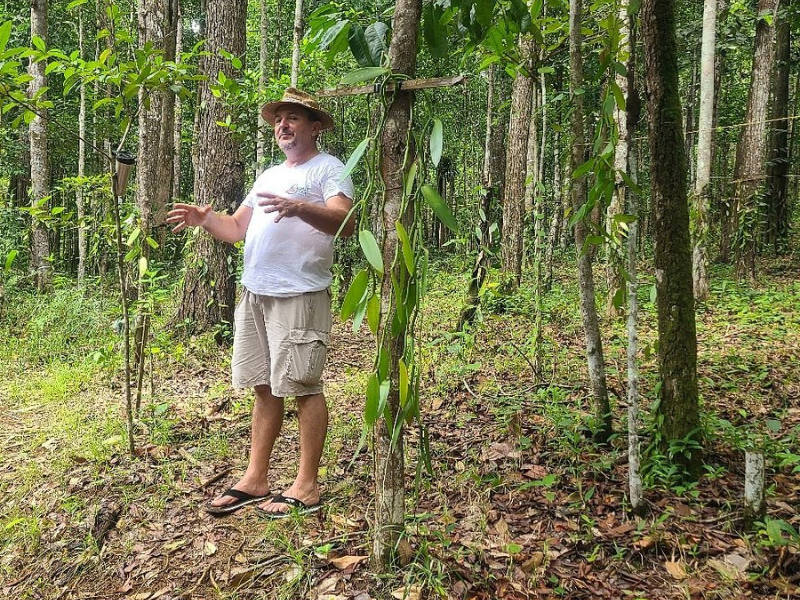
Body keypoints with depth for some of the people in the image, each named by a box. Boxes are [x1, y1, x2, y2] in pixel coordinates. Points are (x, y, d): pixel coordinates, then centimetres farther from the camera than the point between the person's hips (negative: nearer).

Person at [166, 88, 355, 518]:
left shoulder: (328, 169, -2)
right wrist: (203, 219, 2)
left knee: (303, 387, -2)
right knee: (264, 387, 11)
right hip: (254, 293, 8)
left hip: (299, 296, -8)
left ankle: (306, 487, 8)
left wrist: (298, 207, -33)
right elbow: (237, 228, 21)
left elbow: (346, 223, -19)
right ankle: (255, 480, 20)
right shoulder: (268, 176, 24)